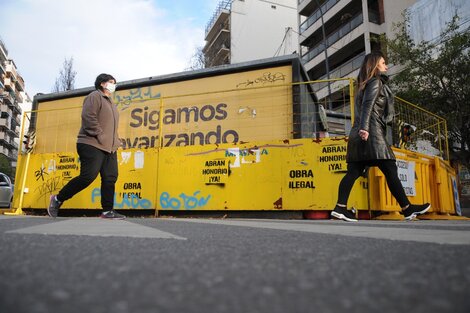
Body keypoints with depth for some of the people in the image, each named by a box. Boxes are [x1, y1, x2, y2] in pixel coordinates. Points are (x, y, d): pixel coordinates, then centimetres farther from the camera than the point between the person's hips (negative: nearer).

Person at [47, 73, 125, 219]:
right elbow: (88, 117, -15)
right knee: (88, 176, -14)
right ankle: (58, 199, 5)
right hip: (92, 145, -9)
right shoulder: (95, 96, -1)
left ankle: (108, 211, 0)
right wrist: (101, 137, -19)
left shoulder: (111, 103, 26)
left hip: (109, 148, 9)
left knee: (110, 178, -2)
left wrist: (116, 141, 13)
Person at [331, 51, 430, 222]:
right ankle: (407, 208, 4)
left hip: (358, 135, 9)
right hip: (372, 133, -9)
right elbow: (368, 105, -14)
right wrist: (364, 128, -25)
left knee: (354, 171, 0)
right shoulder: (376, 82, 1)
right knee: (390, 170, -3)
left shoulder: (365, 85, 26)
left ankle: (340, 208, -6)